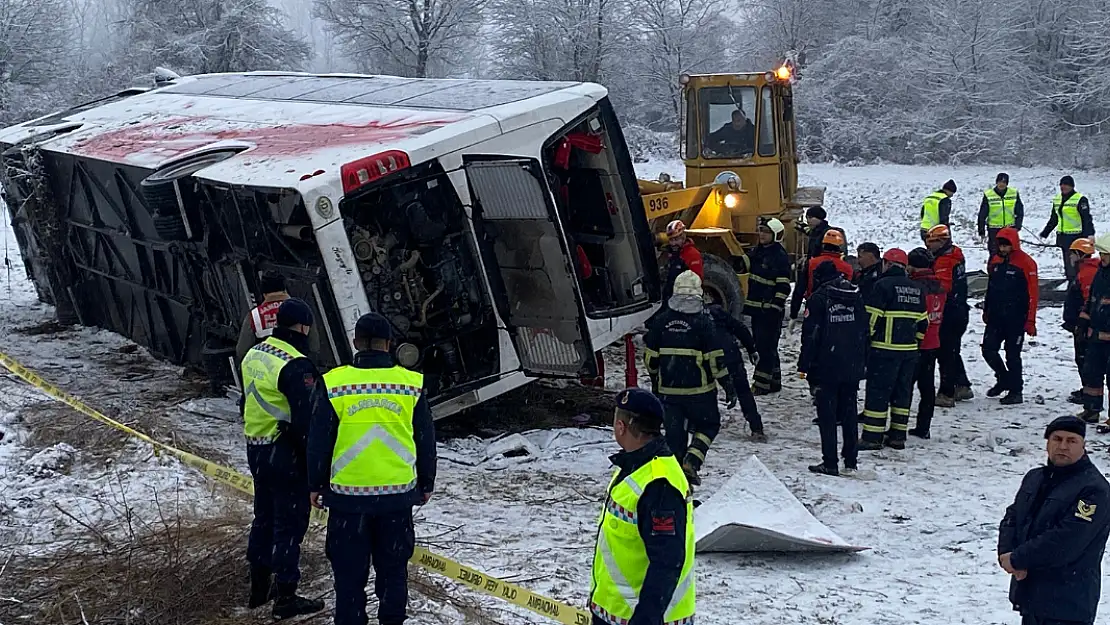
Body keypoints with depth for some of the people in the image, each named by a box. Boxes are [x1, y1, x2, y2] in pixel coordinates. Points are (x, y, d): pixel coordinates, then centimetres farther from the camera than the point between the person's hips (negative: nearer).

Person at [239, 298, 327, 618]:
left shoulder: (253, 355, 6)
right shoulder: (295, 366, -22)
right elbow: (310, 419, -22)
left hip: (256, 450, 9)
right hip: (287, 455, -9)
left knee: (264, 517, 20)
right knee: (290, 523, 1)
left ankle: (259, 587, 31)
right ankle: (285, 597, 8)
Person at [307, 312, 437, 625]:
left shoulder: (333, 384, -7)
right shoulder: (411, 384, -4)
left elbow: (318, 442, 0)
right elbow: (425, 441, 4)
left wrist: (316, 485, 12)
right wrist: (426, 483, 16)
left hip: (347, 494, -1)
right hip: (398, 493, 1)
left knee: (349, 571, 9)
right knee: (393, 568, 14)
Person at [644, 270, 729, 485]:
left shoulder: (661, 321, 1)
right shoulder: (703, 322, -10)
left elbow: (650, 357, 7)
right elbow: (716, 360, -10)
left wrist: (655, 379, 24)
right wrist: (728, 386, 0)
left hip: (668, 389, 3)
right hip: (699, 390, -3)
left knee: (674, 432, 12)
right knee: (708, 425, 15)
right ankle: (691, 461, -5)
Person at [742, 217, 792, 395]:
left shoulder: (780, 256, -12)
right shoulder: (757, 252, 13)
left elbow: (783, 286, -16)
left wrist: (775, 308, -21)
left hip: (770, 309, -9)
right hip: (756, 307, 9)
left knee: (766, 346, -7)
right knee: (760, 345, 13)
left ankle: (762, 383, -5)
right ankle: (774, 381, 22)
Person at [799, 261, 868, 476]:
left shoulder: (819, 298, -8)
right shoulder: (856, 297, 8)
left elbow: (811, 335, -10)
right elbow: (864, 331, 12)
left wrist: (804, 365, -6)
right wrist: (862, 361, 18)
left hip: (827, 368, -5)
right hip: (853, 367, 5)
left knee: (827, 414, -1)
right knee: (849, 412, 13)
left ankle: (830, 463, -2)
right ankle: (850, 461, 17)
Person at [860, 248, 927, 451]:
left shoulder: (883, 285, -9)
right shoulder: (916, 289, 13)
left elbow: (871, 317, -13)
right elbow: (922, 321, 16)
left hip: (885, 349, -7)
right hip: (909, 350, 7)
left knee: (877, 391, -3)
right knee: (902, 391, 13)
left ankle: (872, 436, -3)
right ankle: (898, 436, 16)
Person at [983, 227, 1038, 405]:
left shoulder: (1026, 263, -10)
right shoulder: (995, 261, 10)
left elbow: (1033, 294, -11)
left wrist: (1030, 321, -12)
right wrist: (986, 311, 20)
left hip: (1016, 318, -6)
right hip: (996, 316, 6)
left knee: (1012, 354, -1)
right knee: (988, 349, 4)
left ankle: (1016, 391, 11)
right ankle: (1003, 379, 26)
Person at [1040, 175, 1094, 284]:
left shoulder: (1080, 199, -7)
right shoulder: (1057, 199, 16)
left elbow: (1087, 218, -12)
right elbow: (1053, 219, 25)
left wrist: (1090, 234, -23)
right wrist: (1044, 233, 26)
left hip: (1076, 237, -7)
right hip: (1062, 236, 7)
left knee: (1073, 264, -12)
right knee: (1067, 263, 9)